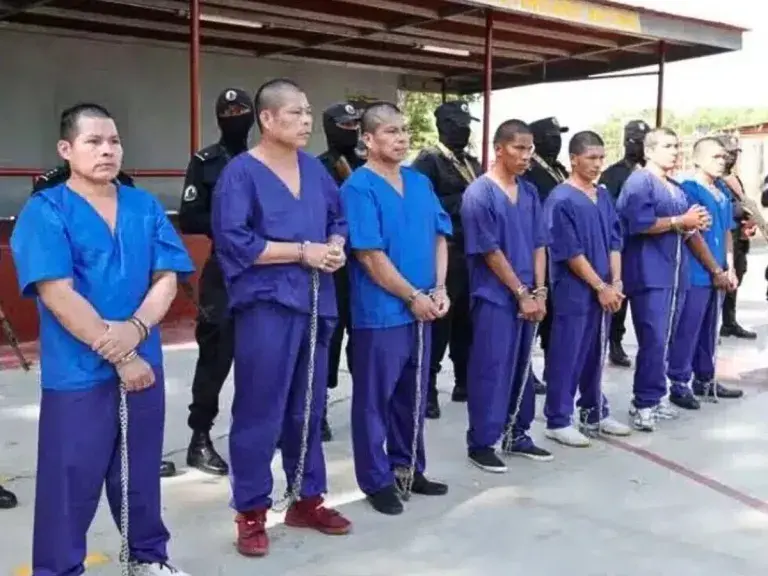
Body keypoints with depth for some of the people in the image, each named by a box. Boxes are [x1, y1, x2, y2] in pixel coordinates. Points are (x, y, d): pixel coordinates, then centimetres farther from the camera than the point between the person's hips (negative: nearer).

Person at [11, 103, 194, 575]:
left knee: (141, 472, 17)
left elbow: (167, 278, 1)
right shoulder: (45, 212, -7)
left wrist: (136, 329, -17)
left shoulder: (145, 206, 6)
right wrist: (117, 355, -15)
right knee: (71, 480, 5)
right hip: (77, 372, -4)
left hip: (144, 362, 4)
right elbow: (57, 294, -15)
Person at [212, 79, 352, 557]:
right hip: (266, 305, -6)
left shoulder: (315, 168, 11)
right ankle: (251, 513, 13)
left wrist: (336, 246, -5)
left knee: (308, 407, 15)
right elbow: (234, 241, -17)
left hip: (316, 304, 6)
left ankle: (307, 499, 29)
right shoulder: (241, 173, -8)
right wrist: (302, 252, -16)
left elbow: (339, 218, 18)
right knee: (260, 411, -1)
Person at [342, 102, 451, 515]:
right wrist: (414, 297, -13)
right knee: (375, 399, 5)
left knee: (413, 395, 17)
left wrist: (439, 289, -1)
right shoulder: (359, 188, -13)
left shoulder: (420, 182, 9)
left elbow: (439, 237, 12)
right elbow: (370, 256, -18)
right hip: (380, 314, -7)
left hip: (422, 310, 7)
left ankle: (409, 469, 32)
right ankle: (377, 480, 18)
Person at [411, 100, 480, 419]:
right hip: (444, 252, -7)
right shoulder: (428, 161, -6)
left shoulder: (472, 163, 18)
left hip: (473, 252, 7)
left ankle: (464, 382, 23)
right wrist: (460, 203, -17)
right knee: (439, 322, -3)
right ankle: (428, 390, 5)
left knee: (467, 320, 12)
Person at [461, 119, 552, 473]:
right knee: (490, 370, -1)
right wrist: (522, 293, -11)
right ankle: (481, 443, 10)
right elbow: (491, 252, -14)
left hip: (528, 297, 7)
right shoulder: (479, 194, -12)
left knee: (523, 367, 14)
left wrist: (539, 292, -1)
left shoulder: (530, 192, 9)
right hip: (495, 298, -7)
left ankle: (517, 436, 27)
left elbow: (539, 244, 9)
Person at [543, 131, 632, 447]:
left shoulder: (604, 196, 10)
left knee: (596, 355, 15)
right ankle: (558, 421, 10)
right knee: (567, 357, 0)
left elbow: (615, 241, 11)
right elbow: (571, 253, -15)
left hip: (604, 291, 7)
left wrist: (616, 284, -1)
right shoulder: (561, 200, -12)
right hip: (574, 293, -7)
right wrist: (601, 287, -12)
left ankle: (595, 413, 28)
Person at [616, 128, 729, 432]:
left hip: (675, 275, 8)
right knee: (653, 341, -10)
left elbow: (688, 232, 23)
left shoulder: (676, 189, 20)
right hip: (650, 276, -8)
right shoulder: (639, 182, -7)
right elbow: (641, 224, -20)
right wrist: (682, 221, -11)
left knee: (663, 341, 12)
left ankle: (653, 398, 20)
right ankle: (644, 404, -3)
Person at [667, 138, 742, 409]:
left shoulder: (723, 191, 12)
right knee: (687, 331, -2)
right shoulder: (688, 190, -12)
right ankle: (679, 384, 7)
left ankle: (705, 380, 27)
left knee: (708, 330, 16)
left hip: (717, 274, 8)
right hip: (696, 273, -8)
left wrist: (729, 268, 9)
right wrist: (716, 269, -11)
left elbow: (727, 231, 17)